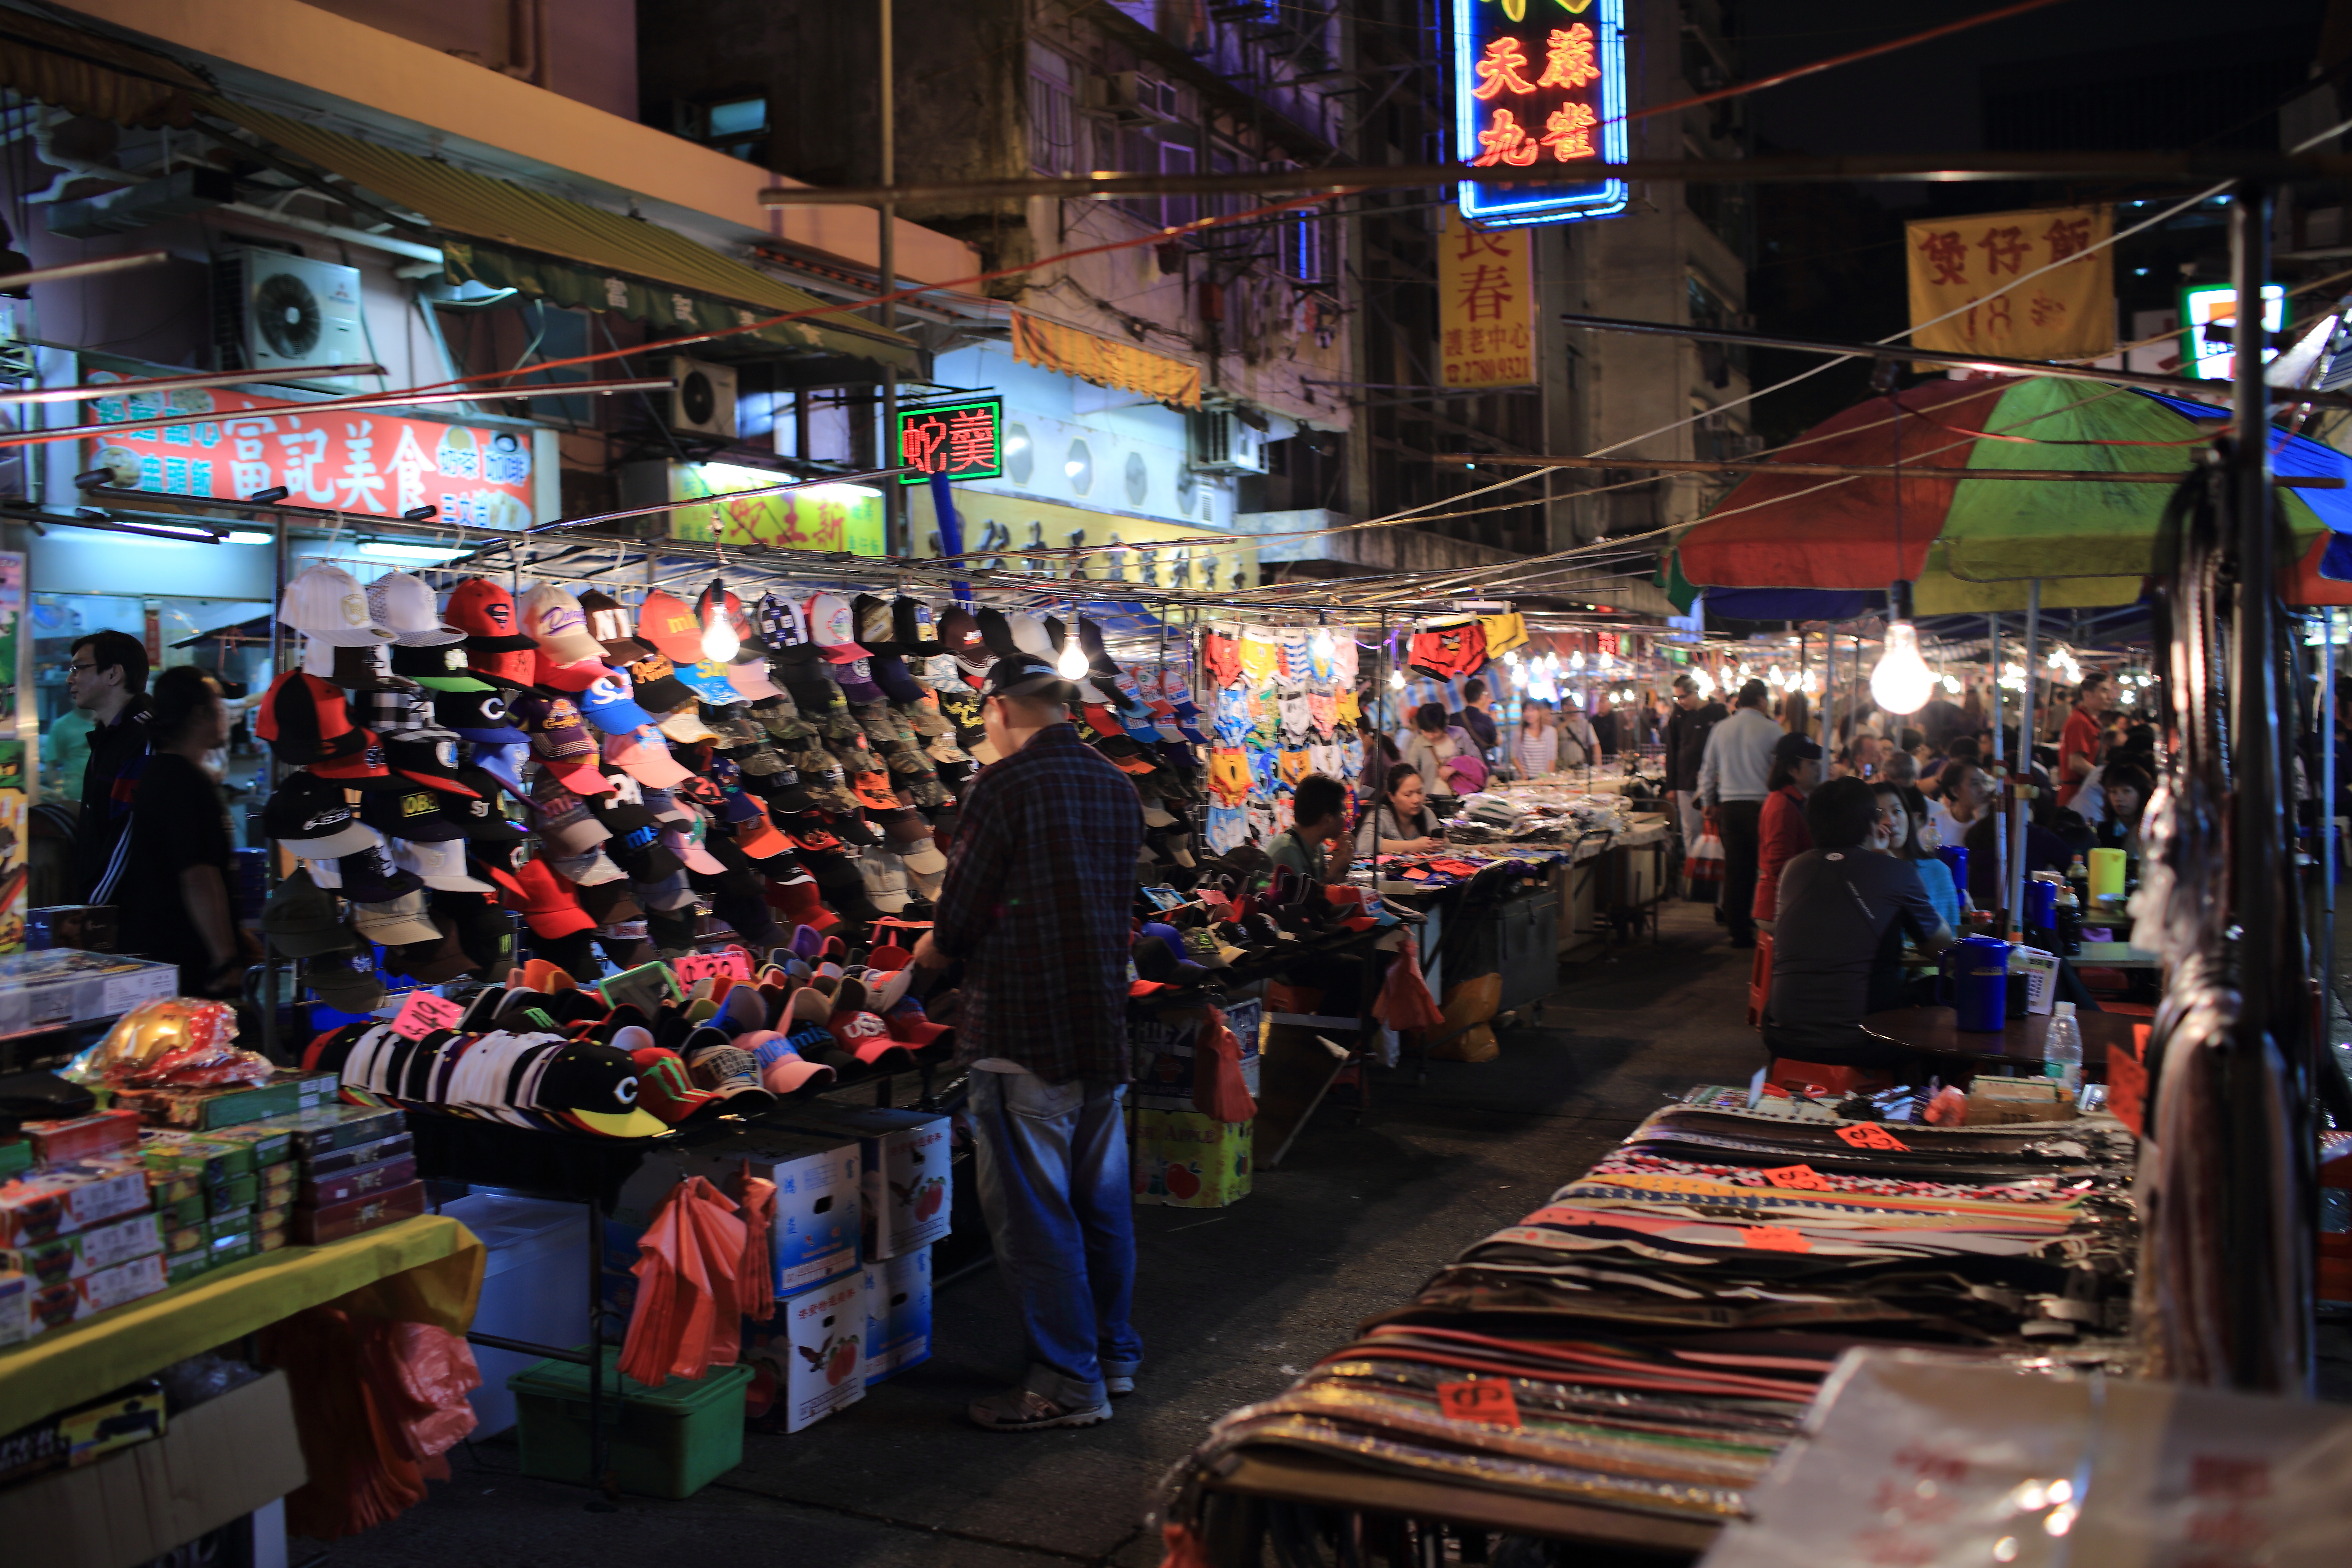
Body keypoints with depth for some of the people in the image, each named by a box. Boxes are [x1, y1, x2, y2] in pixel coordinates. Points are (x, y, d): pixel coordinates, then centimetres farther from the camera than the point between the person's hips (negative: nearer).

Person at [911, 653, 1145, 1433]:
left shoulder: (1005, 784, -13)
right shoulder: (1117, 785, 10)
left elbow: (962, 909, -12)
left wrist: (938, 950, 12)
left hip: (1023, 1025, -8)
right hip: (1104, 1018, 8)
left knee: (1033, 1209, 2)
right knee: (1102, 1198, 17)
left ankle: (1068, 1382, 8)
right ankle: (1114, 1353, 30)